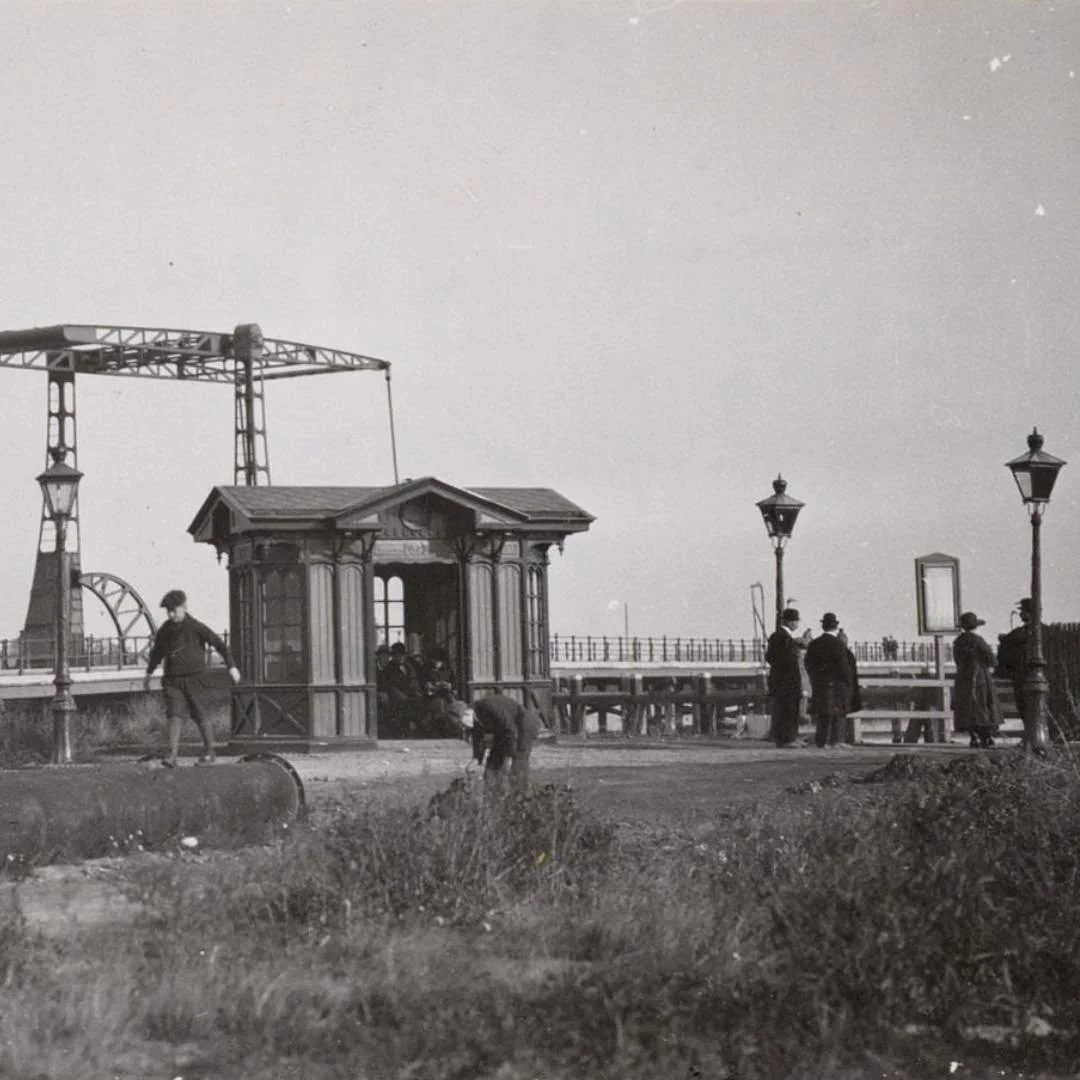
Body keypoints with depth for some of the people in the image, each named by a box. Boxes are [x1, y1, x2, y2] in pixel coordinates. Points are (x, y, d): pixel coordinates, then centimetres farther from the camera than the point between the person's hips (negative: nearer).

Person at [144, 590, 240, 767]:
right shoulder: (165, 630, 6)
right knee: (175, 717, -9)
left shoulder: (195, 627, -9)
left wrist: (231, 666, -7)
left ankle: (209, 753, 21)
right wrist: (149, 673, 32)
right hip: (172, 680, 3)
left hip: (193, 678, -3)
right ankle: (172, 755, -16)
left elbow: (219, 644, -5)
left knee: (200, 718, 5)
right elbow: (157, 651, 24)